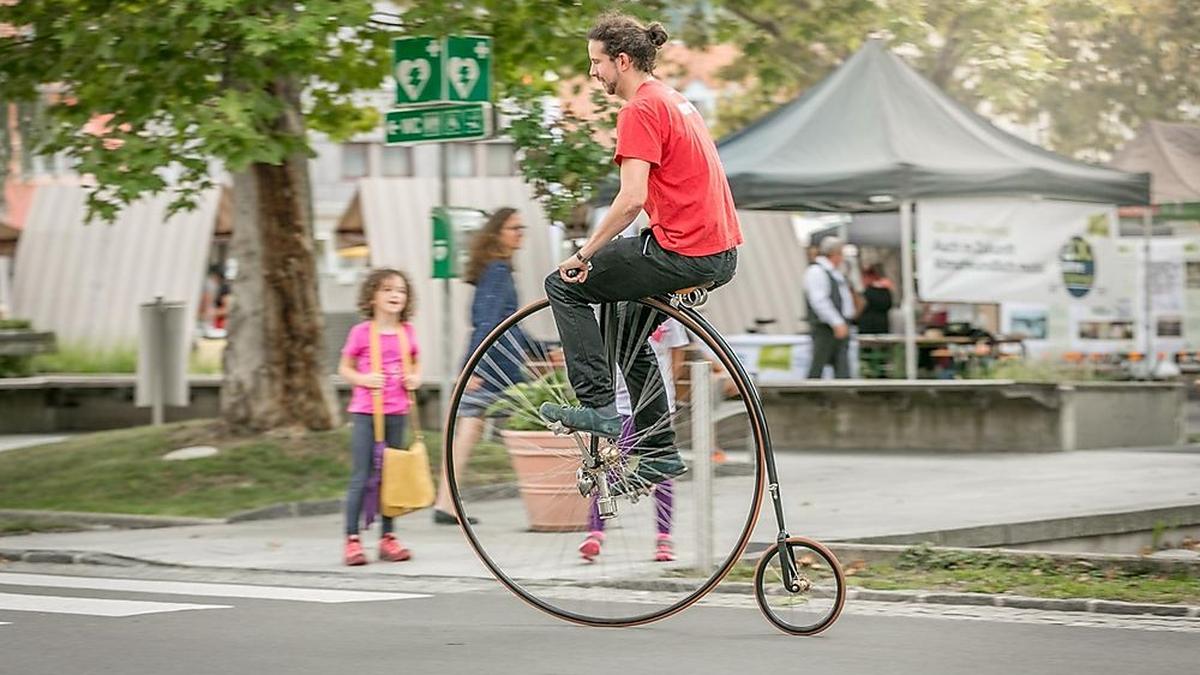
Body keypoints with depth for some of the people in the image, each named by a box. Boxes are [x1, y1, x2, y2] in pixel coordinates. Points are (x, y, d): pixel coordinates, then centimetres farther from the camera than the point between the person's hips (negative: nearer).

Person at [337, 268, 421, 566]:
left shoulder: (407, 332, 5)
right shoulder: (361, 333, -5)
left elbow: (415, 364, 21)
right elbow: (344, 368, 3)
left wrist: (415, 378, 1)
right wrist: (363, 379, -15)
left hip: (397, 412, 4)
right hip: (365, 411, -4)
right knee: (362, 477, -4)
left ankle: (388, 537, 18)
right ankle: (352, 539, 0)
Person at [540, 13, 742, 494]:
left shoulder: (640, 110, -12)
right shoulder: (674, 101, 18)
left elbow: (632, 198, -21)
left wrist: (585, 255, -13)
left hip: (685, 253, -10)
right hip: (722, 253, 10)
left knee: (564, 286, 0)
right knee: (628, 331, 25)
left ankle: (598, 405, -5)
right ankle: (658, 451, 26)